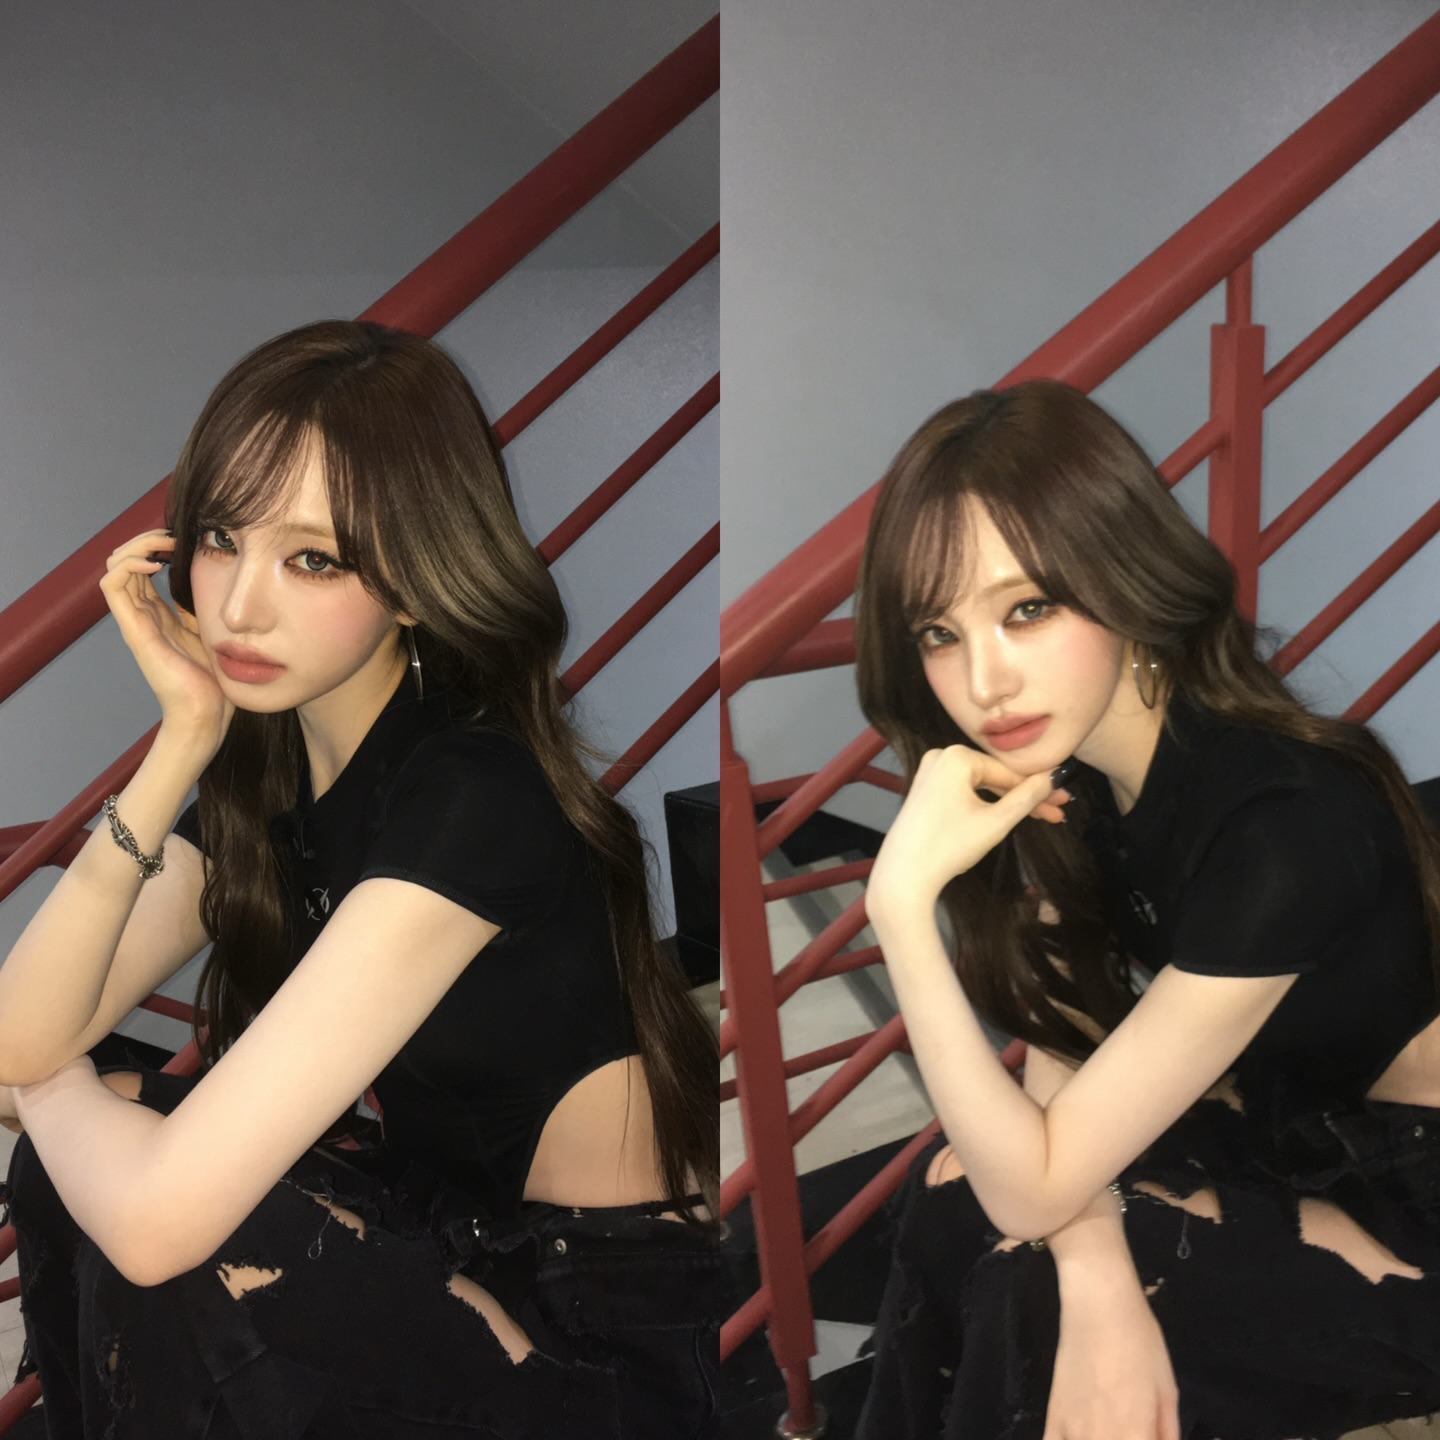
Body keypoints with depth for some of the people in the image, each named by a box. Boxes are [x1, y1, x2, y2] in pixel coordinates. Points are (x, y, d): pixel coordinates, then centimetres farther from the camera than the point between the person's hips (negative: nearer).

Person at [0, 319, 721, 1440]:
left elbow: (159, 1216, -31)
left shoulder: (476, 796, -27)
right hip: (459, 1241, 7)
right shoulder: (259, 764, 0)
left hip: (609, 1340, -7)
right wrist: (182, 743, -18)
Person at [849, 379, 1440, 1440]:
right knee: (952, 1191, -11)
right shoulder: (1060, 767, -11)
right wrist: (1096, 1275, -25)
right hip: (1270, 1138, 6)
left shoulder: (1285, 827, -34)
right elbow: (1058, 1049, -7)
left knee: (1024, 1289, -20)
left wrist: (904, 900, -37)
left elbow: (1035, 1191, -30)